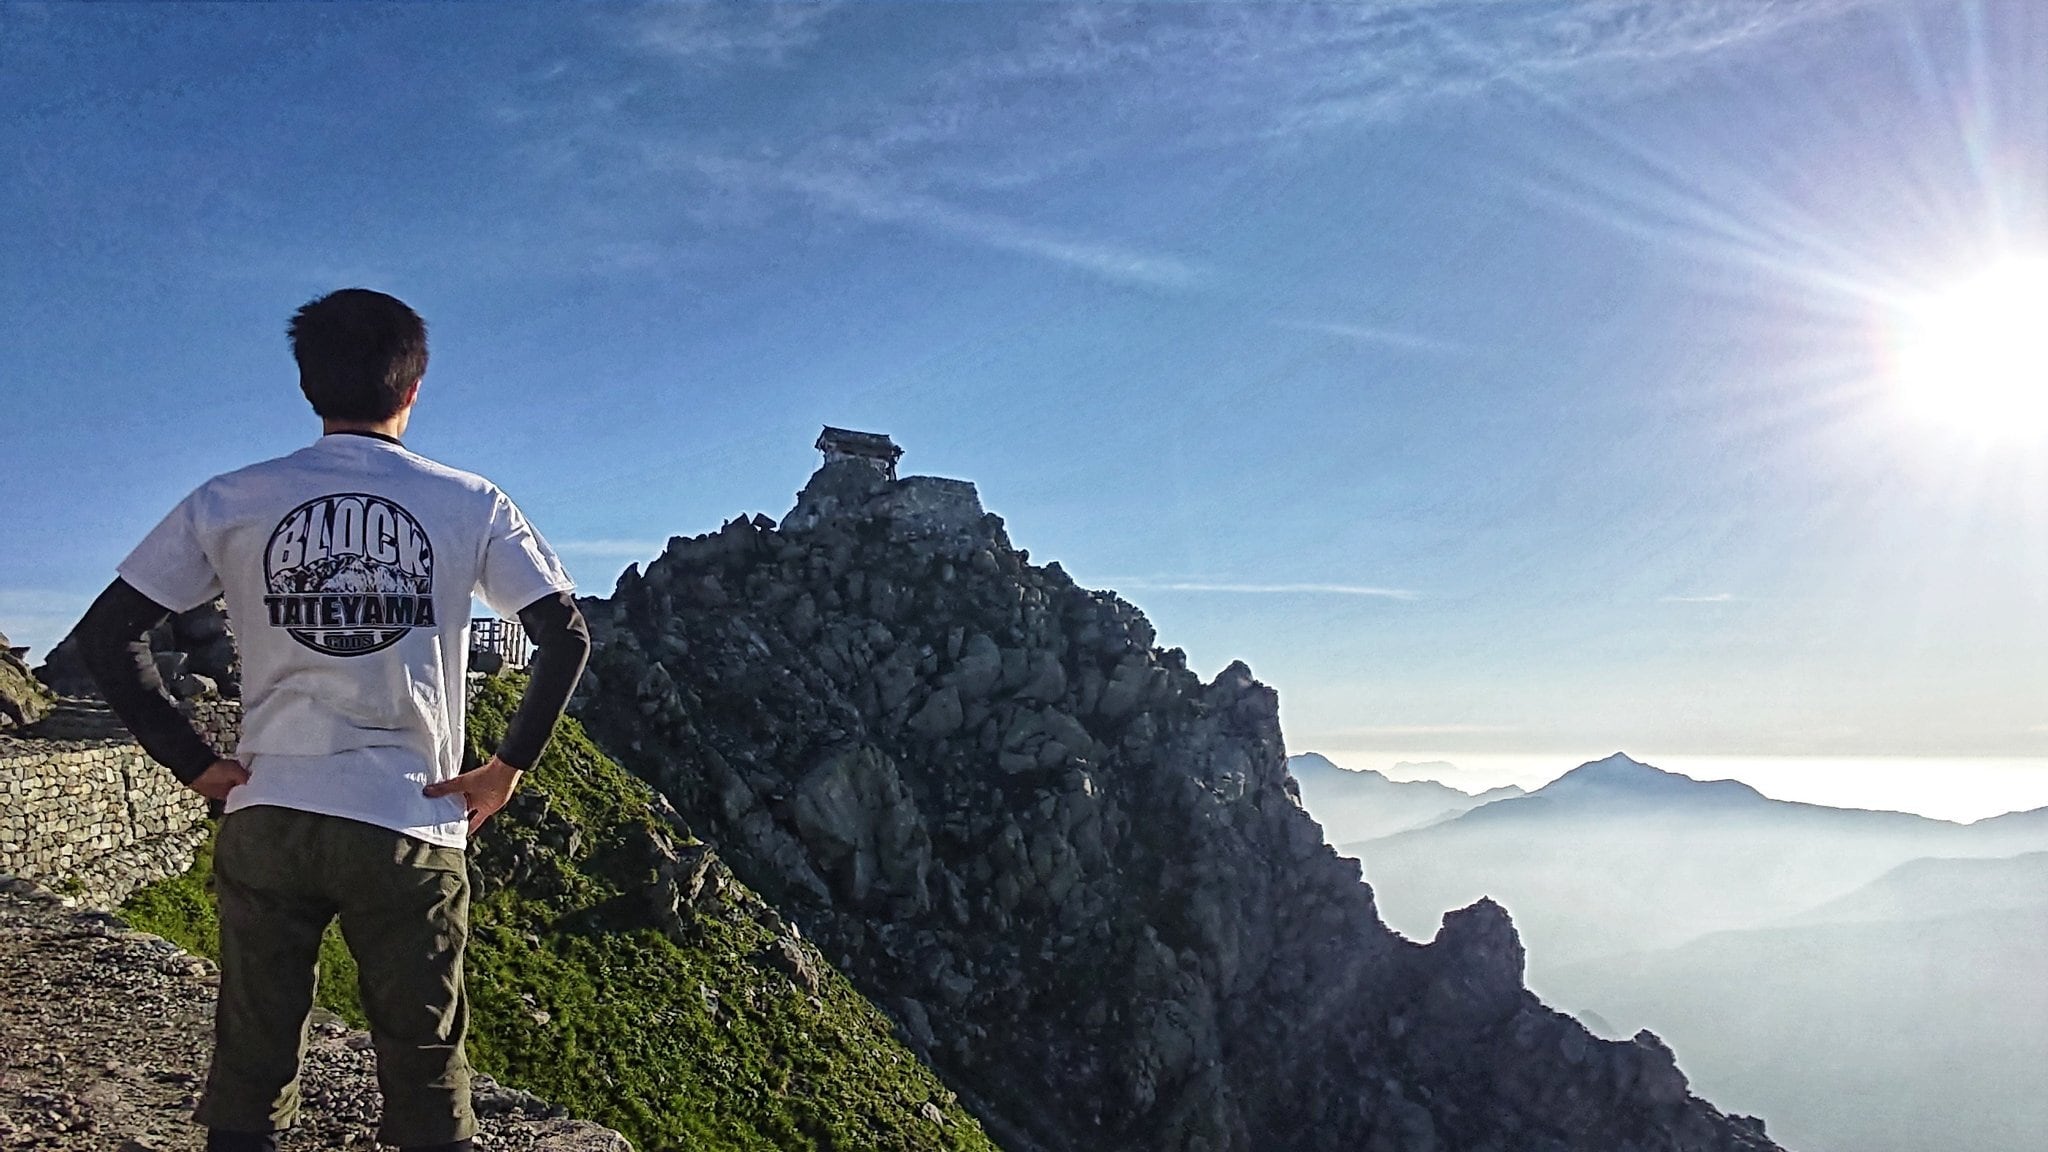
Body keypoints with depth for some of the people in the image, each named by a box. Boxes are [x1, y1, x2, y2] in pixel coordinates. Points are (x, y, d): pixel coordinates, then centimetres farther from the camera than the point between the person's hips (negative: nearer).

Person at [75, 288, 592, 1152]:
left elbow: (107, 633, 2)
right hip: (410, 828, -1)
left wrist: (193, 763, 5)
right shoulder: (470, 504, 0)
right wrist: (509, 767, 2)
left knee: (249, 1080, 13)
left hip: (267, 821, 2)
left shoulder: (230, 502, 3)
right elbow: (566, 635, -4)